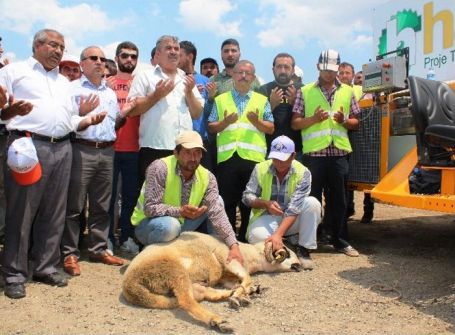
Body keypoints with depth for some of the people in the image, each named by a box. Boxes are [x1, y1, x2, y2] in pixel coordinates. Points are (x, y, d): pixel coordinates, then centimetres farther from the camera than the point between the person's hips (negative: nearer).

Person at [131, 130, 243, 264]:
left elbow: (217, 213, -20)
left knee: (217, 201, -7)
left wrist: (234, 246, -31)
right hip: (147, 224, -4)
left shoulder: (207, 177, -12)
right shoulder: (160, 168, -25)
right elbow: (150, 208, -28)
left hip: (180, 222, 5)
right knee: (170, 226, -39)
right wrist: (180, 212, -40)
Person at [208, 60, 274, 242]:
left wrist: (257, 121, -10)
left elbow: (271, 129, 7)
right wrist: (225, 122, -10)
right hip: (227, 156, 0)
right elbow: (211, 128, 8)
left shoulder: (262, 100, 13)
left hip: (253, 157, 0)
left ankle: (245, 239, 17)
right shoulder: (221, 99, 14)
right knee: (227, 201, 2)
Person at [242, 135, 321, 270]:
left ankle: (303, 249, -13)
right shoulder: (260, 169, -9)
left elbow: (294, 209, -24)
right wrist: (266, 203, -26)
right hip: (267, 217, 0)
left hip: (291, 221, 0)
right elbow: (247, 197, -6)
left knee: (312, 203, -28)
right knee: (256, 236, -35)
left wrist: (278, 234, -36)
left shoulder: (303, 173, -16)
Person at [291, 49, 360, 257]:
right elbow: (295, 123, 2)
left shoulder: (347, 92, 13)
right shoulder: (305, 92, 6)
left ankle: (341, 241, 21)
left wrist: (343, 120, -7)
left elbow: (355, 123, 14)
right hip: (313, 154, -2)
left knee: (338, 200, 9)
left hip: (339, 154, 3)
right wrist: (314, 118, -15)